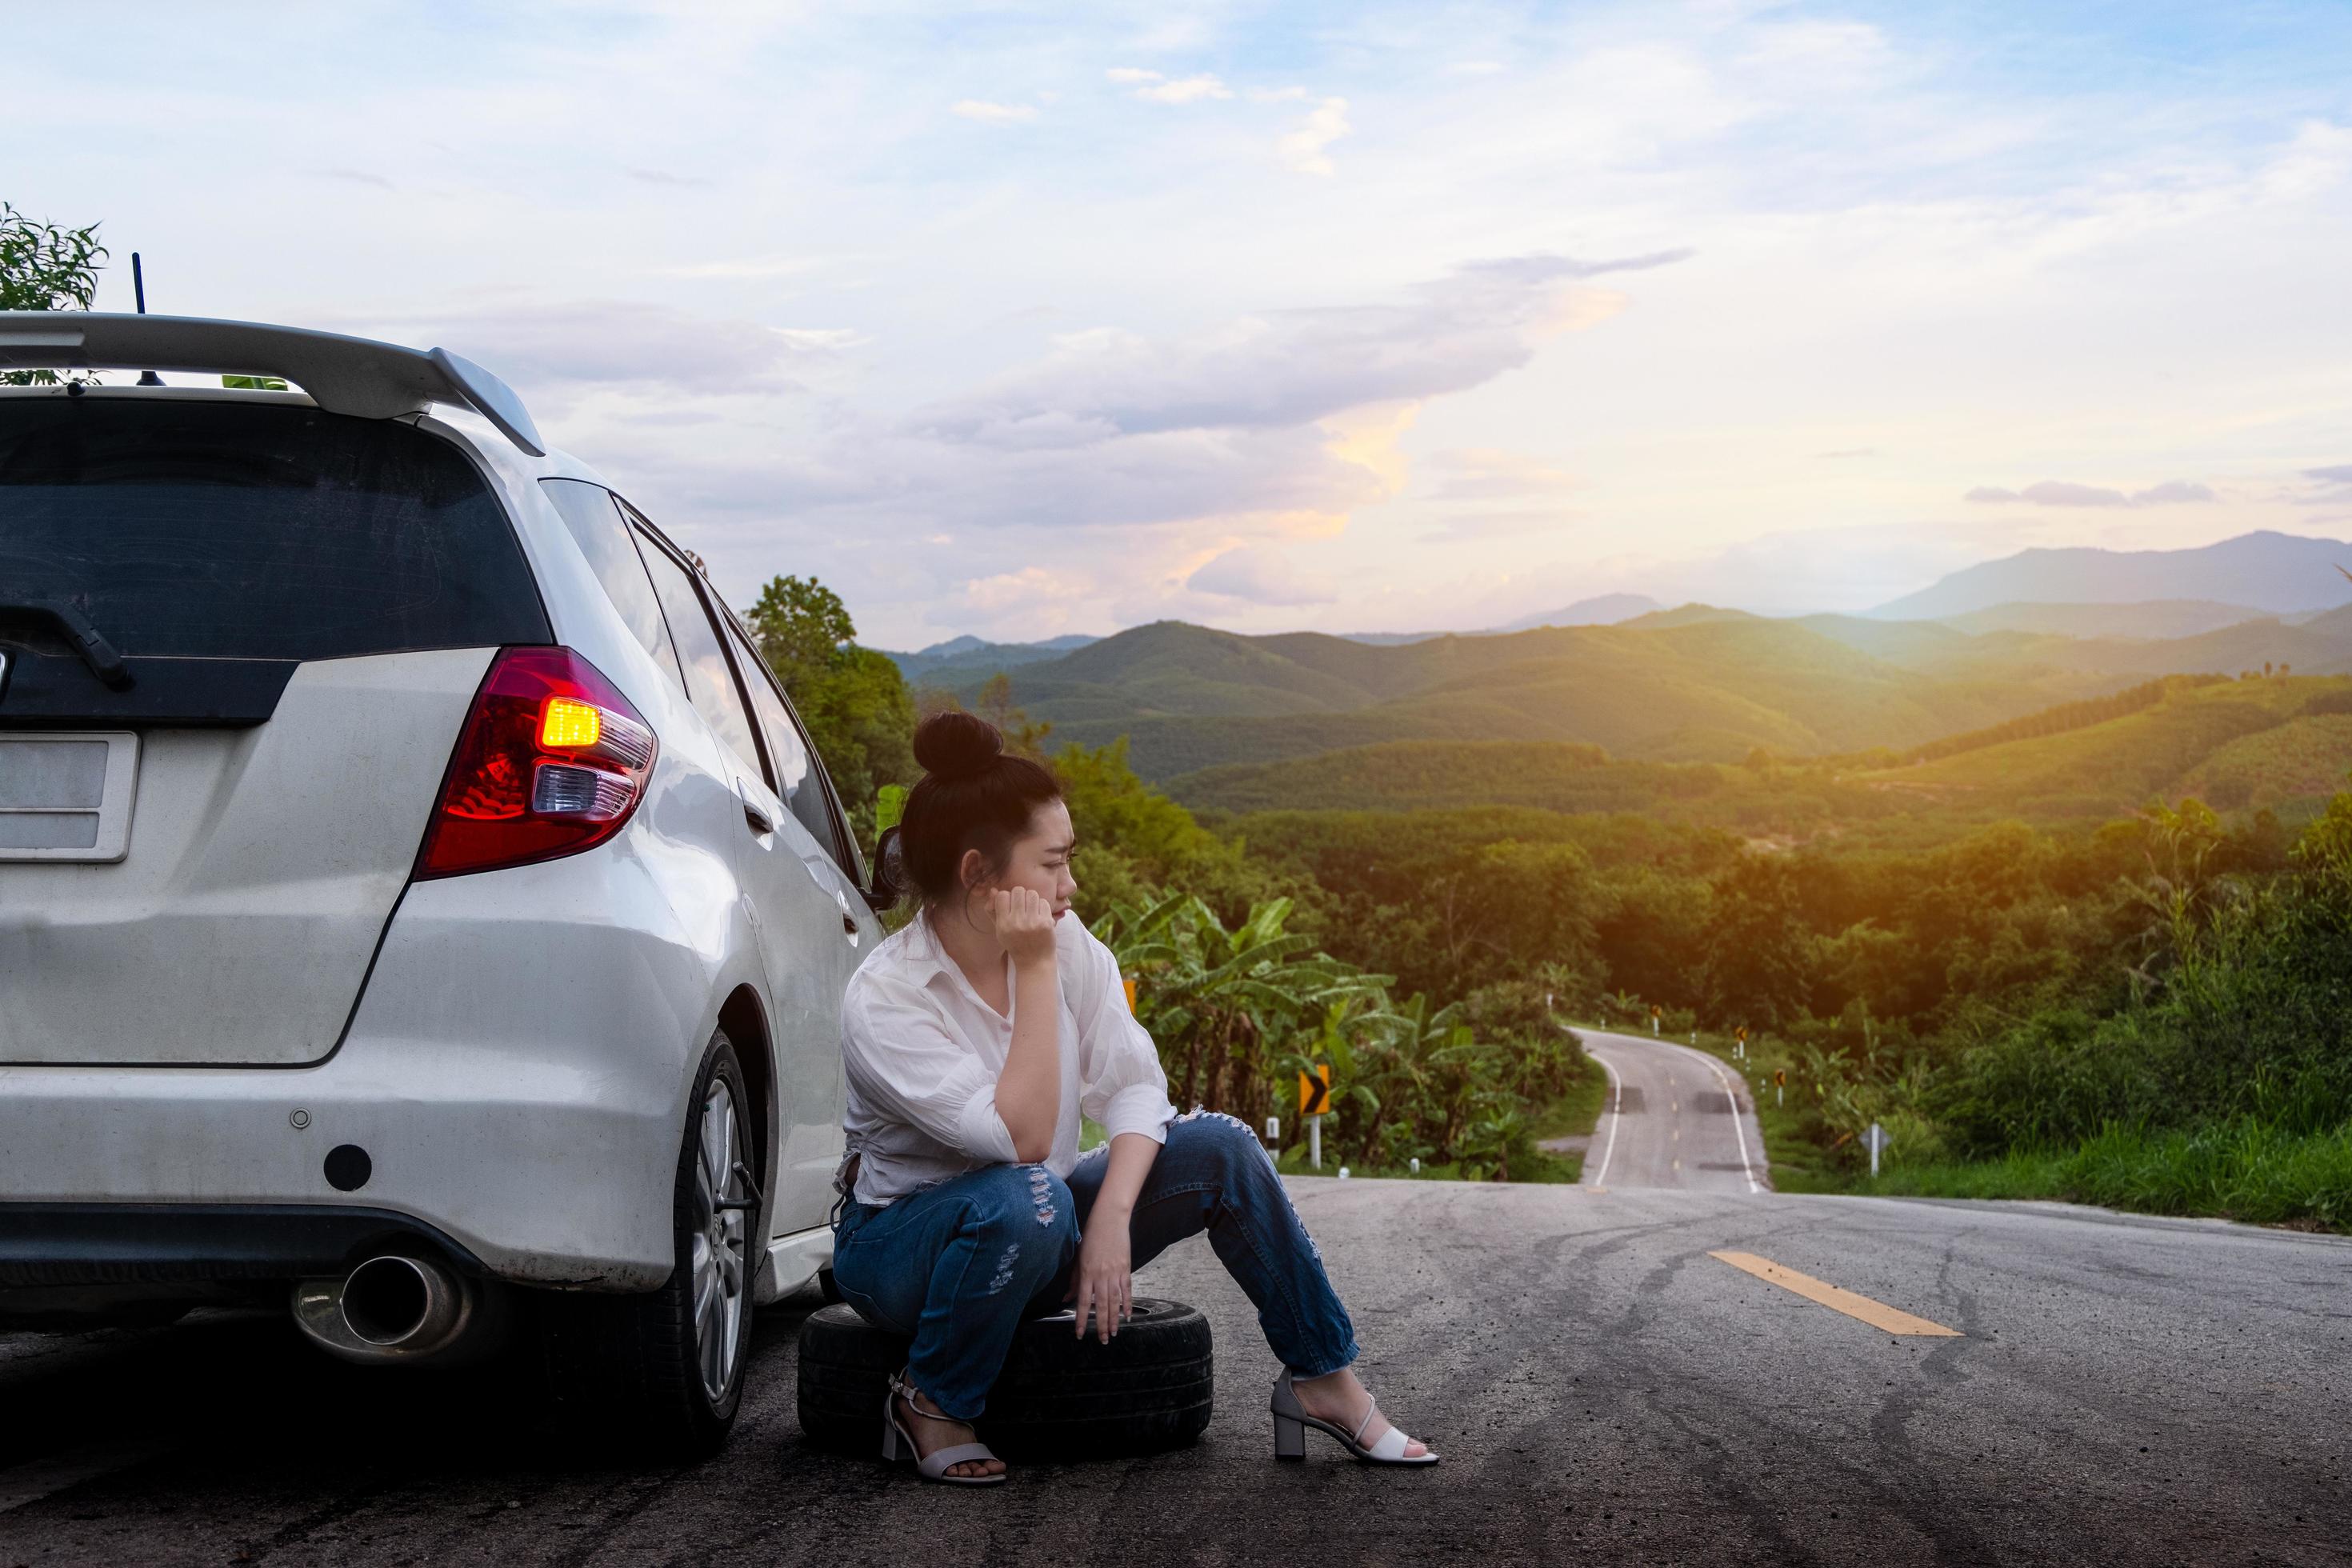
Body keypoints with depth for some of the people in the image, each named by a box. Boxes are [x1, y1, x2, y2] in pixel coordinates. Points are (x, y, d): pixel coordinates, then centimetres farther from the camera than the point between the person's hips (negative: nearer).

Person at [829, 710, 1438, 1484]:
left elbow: (1135, 1086, -10)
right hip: (904, 1241, -5)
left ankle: (1325, 1380, -3)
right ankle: (931, 1406, -15)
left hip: (1038, 1241, 6)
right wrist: (1035, 975, -31)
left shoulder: (1069, 945, -7)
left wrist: (1112, 1217, -26)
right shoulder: (883, 999, -25)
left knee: (1218, 1147, -13)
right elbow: (1021, 1140, -32)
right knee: (1024, 1198, -38)